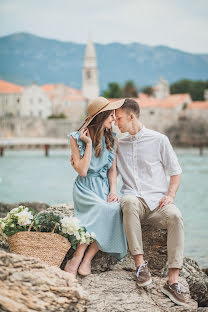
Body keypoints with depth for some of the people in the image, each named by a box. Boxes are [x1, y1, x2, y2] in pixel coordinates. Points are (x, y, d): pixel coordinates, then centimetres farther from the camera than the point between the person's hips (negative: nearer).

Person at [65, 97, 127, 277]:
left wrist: (113, 191, -6)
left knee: (117, 210, -30)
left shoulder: (112, 139, 10)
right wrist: (89, 144, -11)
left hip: (104, 187, 4)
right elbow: (82, 171, -10)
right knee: (107, 209, -34)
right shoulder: (76, 138, -2)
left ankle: (87, 260, -23)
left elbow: (112, 169, 10)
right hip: (85, 188, -4)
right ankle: (77, 258, -25)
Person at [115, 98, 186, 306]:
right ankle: (140, 264, -38)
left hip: (157, 200, -1)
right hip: (133, 197, 1)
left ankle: (173, 281, -37)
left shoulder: (159, 140, 8)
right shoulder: (119, 144, 19)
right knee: (129, 202, -38)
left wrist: (170, 195, -6)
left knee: (175, 215, -35)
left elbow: (175, 171, 10)